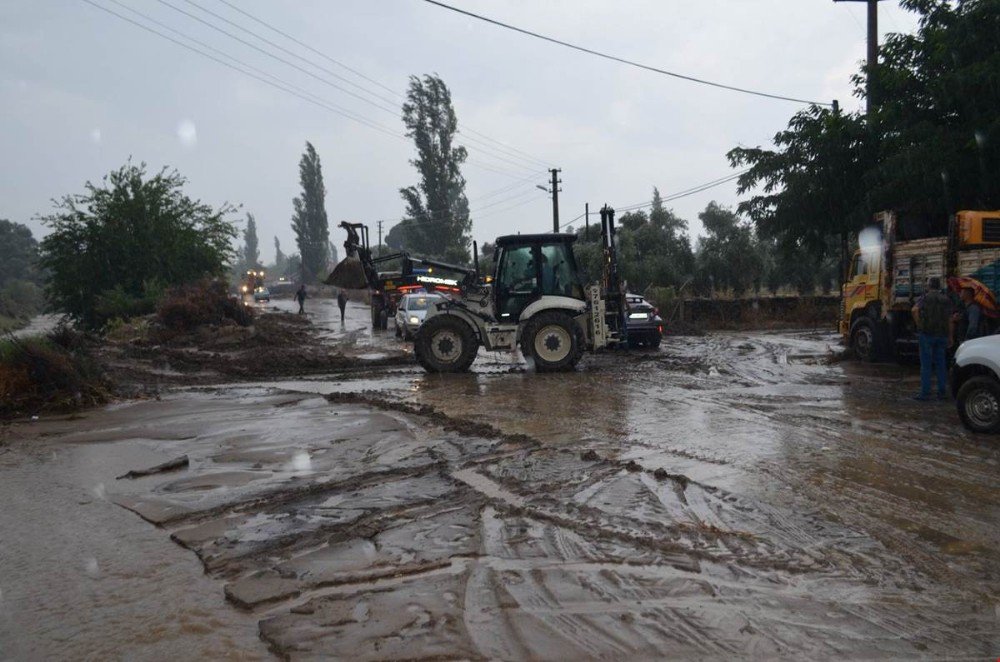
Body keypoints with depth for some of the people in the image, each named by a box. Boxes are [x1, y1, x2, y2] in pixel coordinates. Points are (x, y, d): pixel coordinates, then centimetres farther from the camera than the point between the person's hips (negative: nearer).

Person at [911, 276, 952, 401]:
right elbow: (949, 320, 10)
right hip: (942, 335, 5)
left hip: (927, 334, -4)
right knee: (940, 364, 11)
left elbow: (915, 310, -23)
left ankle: (925, 393, -2)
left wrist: (919, 324, -11)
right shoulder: (946, 299, 9)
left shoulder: (926, 297, -5)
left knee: (926, 364, -2)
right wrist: (950, 337, 16)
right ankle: (942, 392, 13)